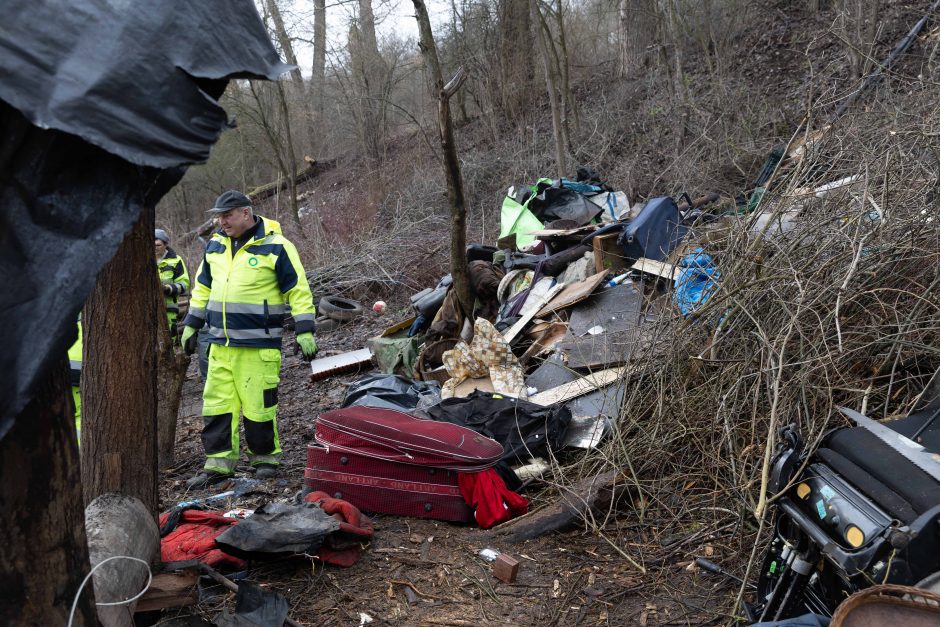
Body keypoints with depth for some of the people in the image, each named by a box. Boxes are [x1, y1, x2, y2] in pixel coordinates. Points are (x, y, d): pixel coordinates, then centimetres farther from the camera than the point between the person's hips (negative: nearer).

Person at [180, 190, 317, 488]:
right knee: (216, 404, 6)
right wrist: (191, 325, 22)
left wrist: (305, 331, -9)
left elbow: (298, 290, -6)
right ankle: (219, 463, 16)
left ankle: (266, 458, 18)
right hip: (219, 344, 6)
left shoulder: (275, 246, -8)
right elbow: (202, 287, 23)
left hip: (259, 345, -6)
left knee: (258, 405, -1)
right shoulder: (215, 245, 11)